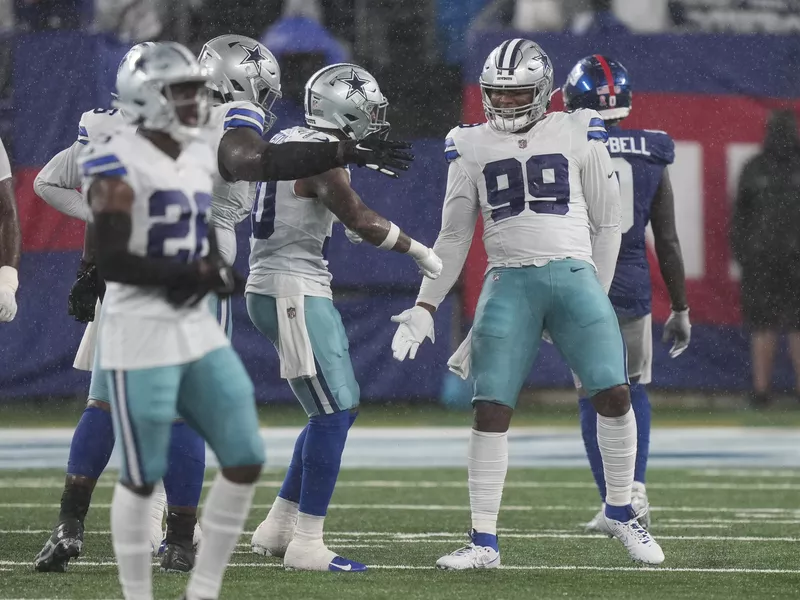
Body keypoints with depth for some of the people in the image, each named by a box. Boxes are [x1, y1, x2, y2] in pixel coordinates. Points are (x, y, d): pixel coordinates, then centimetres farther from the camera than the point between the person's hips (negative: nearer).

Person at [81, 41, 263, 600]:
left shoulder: (199, 156, 11)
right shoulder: (118, 163, -14)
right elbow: (113, 263, -19)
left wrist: (217, 270, -2)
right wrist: (196, 273, -19)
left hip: (197, 328, 8)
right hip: (141, 333, -8)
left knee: (246, 459, 5)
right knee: (142, 478, -1)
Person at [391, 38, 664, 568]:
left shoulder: (578, 137, 6)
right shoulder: (472, 148, 10)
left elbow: (606, 225, 11)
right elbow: (454, 238, 16)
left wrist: (596, 298, 8)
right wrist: (425, 307, 11)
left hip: (575, 275, -1)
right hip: (510, 281, 1)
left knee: (614, 394, -12)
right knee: (491, 408, -8)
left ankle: (620, 512, 9)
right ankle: (484, 541, -1)